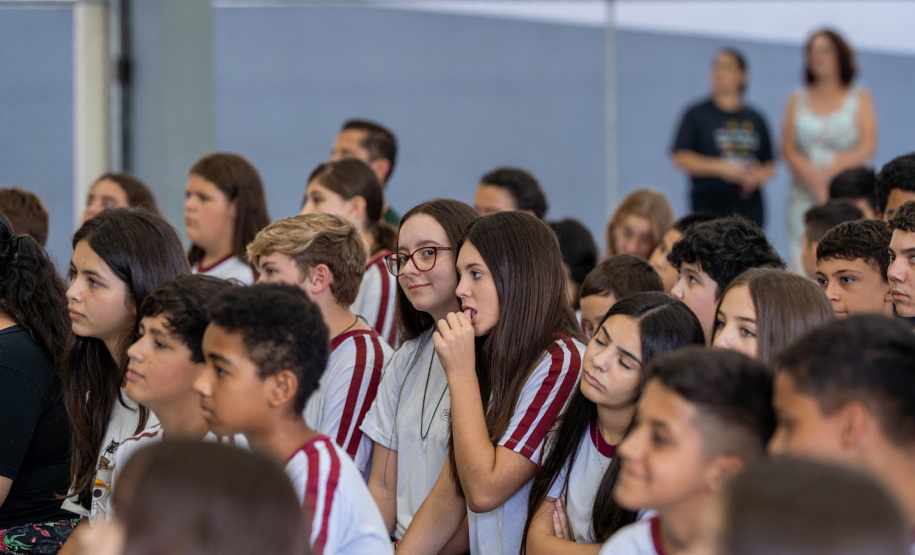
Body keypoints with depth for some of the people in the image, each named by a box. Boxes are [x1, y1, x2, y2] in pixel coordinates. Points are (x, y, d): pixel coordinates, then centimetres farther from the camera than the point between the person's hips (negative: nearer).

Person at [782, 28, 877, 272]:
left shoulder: (860, 98, 9)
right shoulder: (797, 100, 14)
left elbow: (868, 148, -1)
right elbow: (788, 149, 4)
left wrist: (830, 169, -13)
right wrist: (812, 177, -13)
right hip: (804, 195, 2)